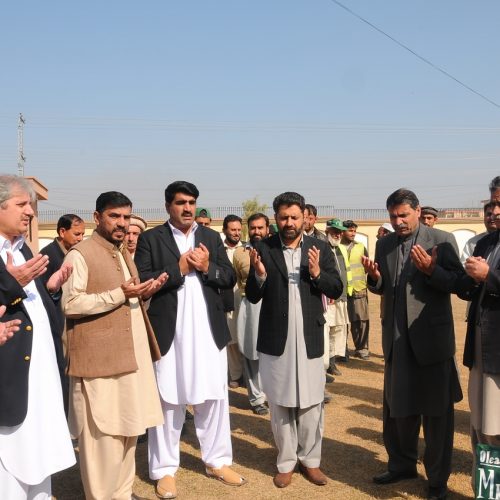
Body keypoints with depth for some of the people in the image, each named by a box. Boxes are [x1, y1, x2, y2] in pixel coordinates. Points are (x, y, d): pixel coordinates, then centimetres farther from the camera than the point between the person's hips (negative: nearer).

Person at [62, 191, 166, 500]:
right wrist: (120, 294, -21)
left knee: (127, 429, 14)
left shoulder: (123, 253, 17)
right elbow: (70, 304, -18)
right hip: (100, 358, -8)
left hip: (132, 355, 8)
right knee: (103, 435, -3)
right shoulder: (80, 254, -9)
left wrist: (146, 293, 3)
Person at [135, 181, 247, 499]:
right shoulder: (151, 239, -1)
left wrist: (207, 268, -11)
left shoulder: (212, 237, 10)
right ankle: (165, 470, 19)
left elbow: (230, 279, 7)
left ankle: (217, 461, 27)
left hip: (209, 332, 4)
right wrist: (178, 269, -16)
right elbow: (141, 281, -10)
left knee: (214, 398, 12)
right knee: (168, 401, 6)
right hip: (169, 333, -3)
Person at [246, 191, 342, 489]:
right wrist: (259, 275, -21)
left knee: (311, 403, 10)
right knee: (280, 404, 10)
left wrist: (317, 274, -18)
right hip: (276, 340, 0)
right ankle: (286, 463, 24)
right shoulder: (264, 249, -2)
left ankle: (310, 460, 26)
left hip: (309, 339, 1)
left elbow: (337, 289, -1)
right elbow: (253, 297, -2)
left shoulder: (320, 248, 1)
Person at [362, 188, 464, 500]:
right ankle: (402, 465, 34)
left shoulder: (442, 240, -7)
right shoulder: (384, 244, 7)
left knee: (437, 412, 7)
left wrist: (431, 269, -28)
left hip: (432, 337, -4)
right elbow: (381, 288, 9)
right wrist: (374, 276, -12)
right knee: (396, 407, 15)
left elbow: (458, 283, -12)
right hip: (397, 338, 5)